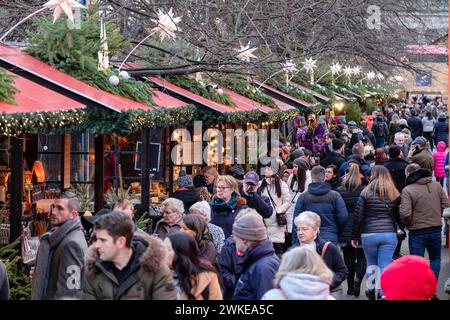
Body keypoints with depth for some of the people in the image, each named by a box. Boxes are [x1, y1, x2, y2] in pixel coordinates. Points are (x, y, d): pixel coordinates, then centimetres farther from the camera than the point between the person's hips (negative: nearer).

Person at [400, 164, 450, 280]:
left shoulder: (407, 190, -15)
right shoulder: (436, 185, 1)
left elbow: (405, 214, -20)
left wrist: (406, 224, 0)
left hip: (417, 232, -4)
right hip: (436, 230, 4)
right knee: (435, 258, 21)